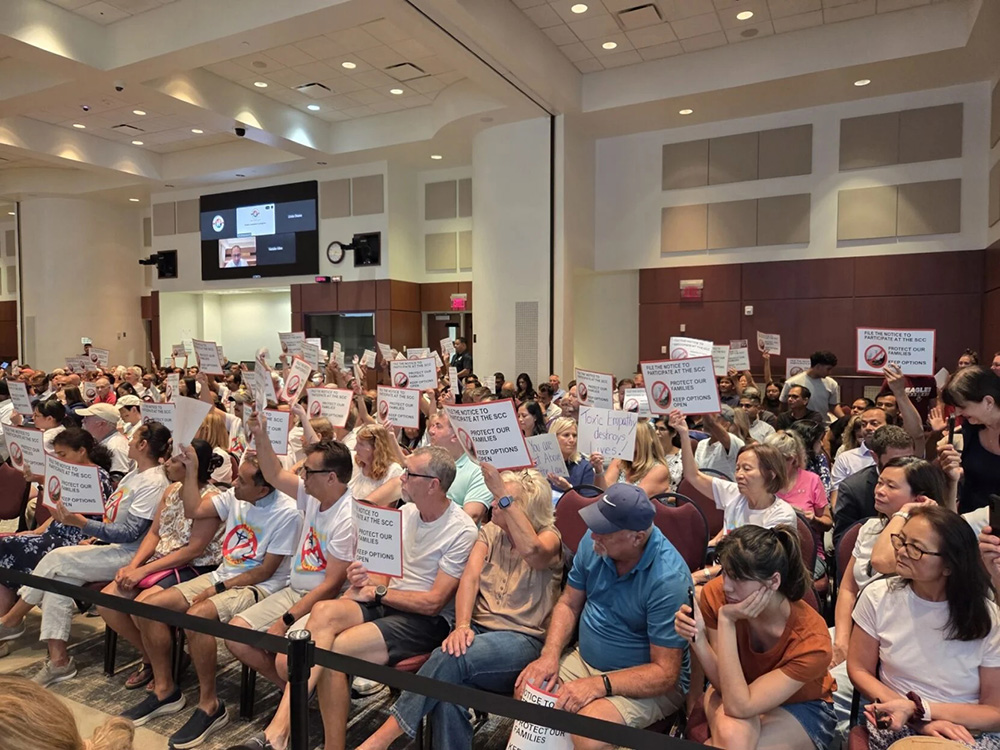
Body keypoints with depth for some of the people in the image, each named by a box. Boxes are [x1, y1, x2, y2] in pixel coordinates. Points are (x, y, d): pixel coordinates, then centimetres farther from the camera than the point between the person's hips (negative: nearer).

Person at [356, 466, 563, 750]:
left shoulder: (549, 537, -3)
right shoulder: (490, 532, 11)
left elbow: (531, 551, -30)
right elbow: (470, 578, -3)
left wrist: (504, 494, -30)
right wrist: (462, 626, -20)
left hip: (523, 639, -4)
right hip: (479, 629, 4)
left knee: (450, 659, -31)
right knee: (449, 687, -29)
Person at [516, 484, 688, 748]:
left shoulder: (669, 579, -27)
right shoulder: (593, 542, -10)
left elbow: (665, 672, -22)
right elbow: (568, 604, 3)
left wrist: (599, 685, -30)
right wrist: (550, 654, -12)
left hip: (648, 681, -5)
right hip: (585, 658, 6)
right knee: (525, 693, -14)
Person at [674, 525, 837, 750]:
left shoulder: (811, 642, -32)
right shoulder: (716, 594, -24)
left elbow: (738, 707, -34)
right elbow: (725, 684, -17)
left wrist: (726, 621, -39)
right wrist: (697, 637, -36)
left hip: (801, 707, -1)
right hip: (739, 690, 2)